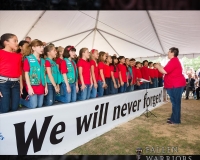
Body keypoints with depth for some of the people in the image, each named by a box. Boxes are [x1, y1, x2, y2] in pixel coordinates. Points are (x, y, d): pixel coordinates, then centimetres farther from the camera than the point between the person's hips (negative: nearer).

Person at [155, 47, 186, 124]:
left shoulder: (173, 61, -17)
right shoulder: (175, 60, 18)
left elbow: (165, 71, -23)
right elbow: (168, 71, 24)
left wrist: (158, 66, -6)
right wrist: (160, 67, 18)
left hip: (176, 85, -11)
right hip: (175, 85, 11)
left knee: (176, 102, -4)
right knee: (175, 102, 15)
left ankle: (176, 120, 3)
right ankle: (174, 117, 24)